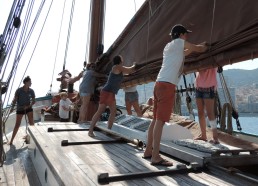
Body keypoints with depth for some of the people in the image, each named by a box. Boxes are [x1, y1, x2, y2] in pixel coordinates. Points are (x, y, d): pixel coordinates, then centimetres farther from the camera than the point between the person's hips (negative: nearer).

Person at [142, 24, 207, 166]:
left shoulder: (169, 46, 26)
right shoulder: (179, 42, 3)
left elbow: (183, 53, 43)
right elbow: (198, 49, 13)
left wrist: (196, 47, 45)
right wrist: (204, 47, 33)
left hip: (159, 84, 9)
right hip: (167, 85, -9)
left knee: (156, 120, 11)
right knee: (160, 121, -11)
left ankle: (148, 151, 18)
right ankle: (155, 157, -9)